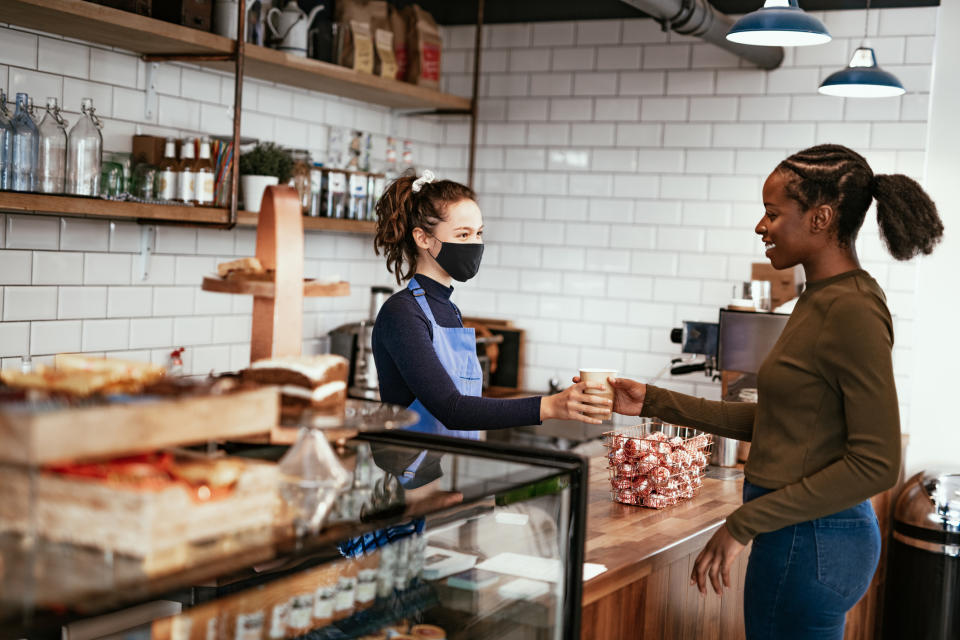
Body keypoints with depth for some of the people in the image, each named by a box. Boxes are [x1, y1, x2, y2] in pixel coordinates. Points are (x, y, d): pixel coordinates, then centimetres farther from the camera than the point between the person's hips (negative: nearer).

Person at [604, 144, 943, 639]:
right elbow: (771, 421, 15)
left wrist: (744, 524, -19)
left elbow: (876, 463, -22)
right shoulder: (821, 300, 10)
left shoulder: (852, 311, -20)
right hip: (799, 533, 9)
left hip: (809, 542, -9)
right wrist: (653, 402, 12)